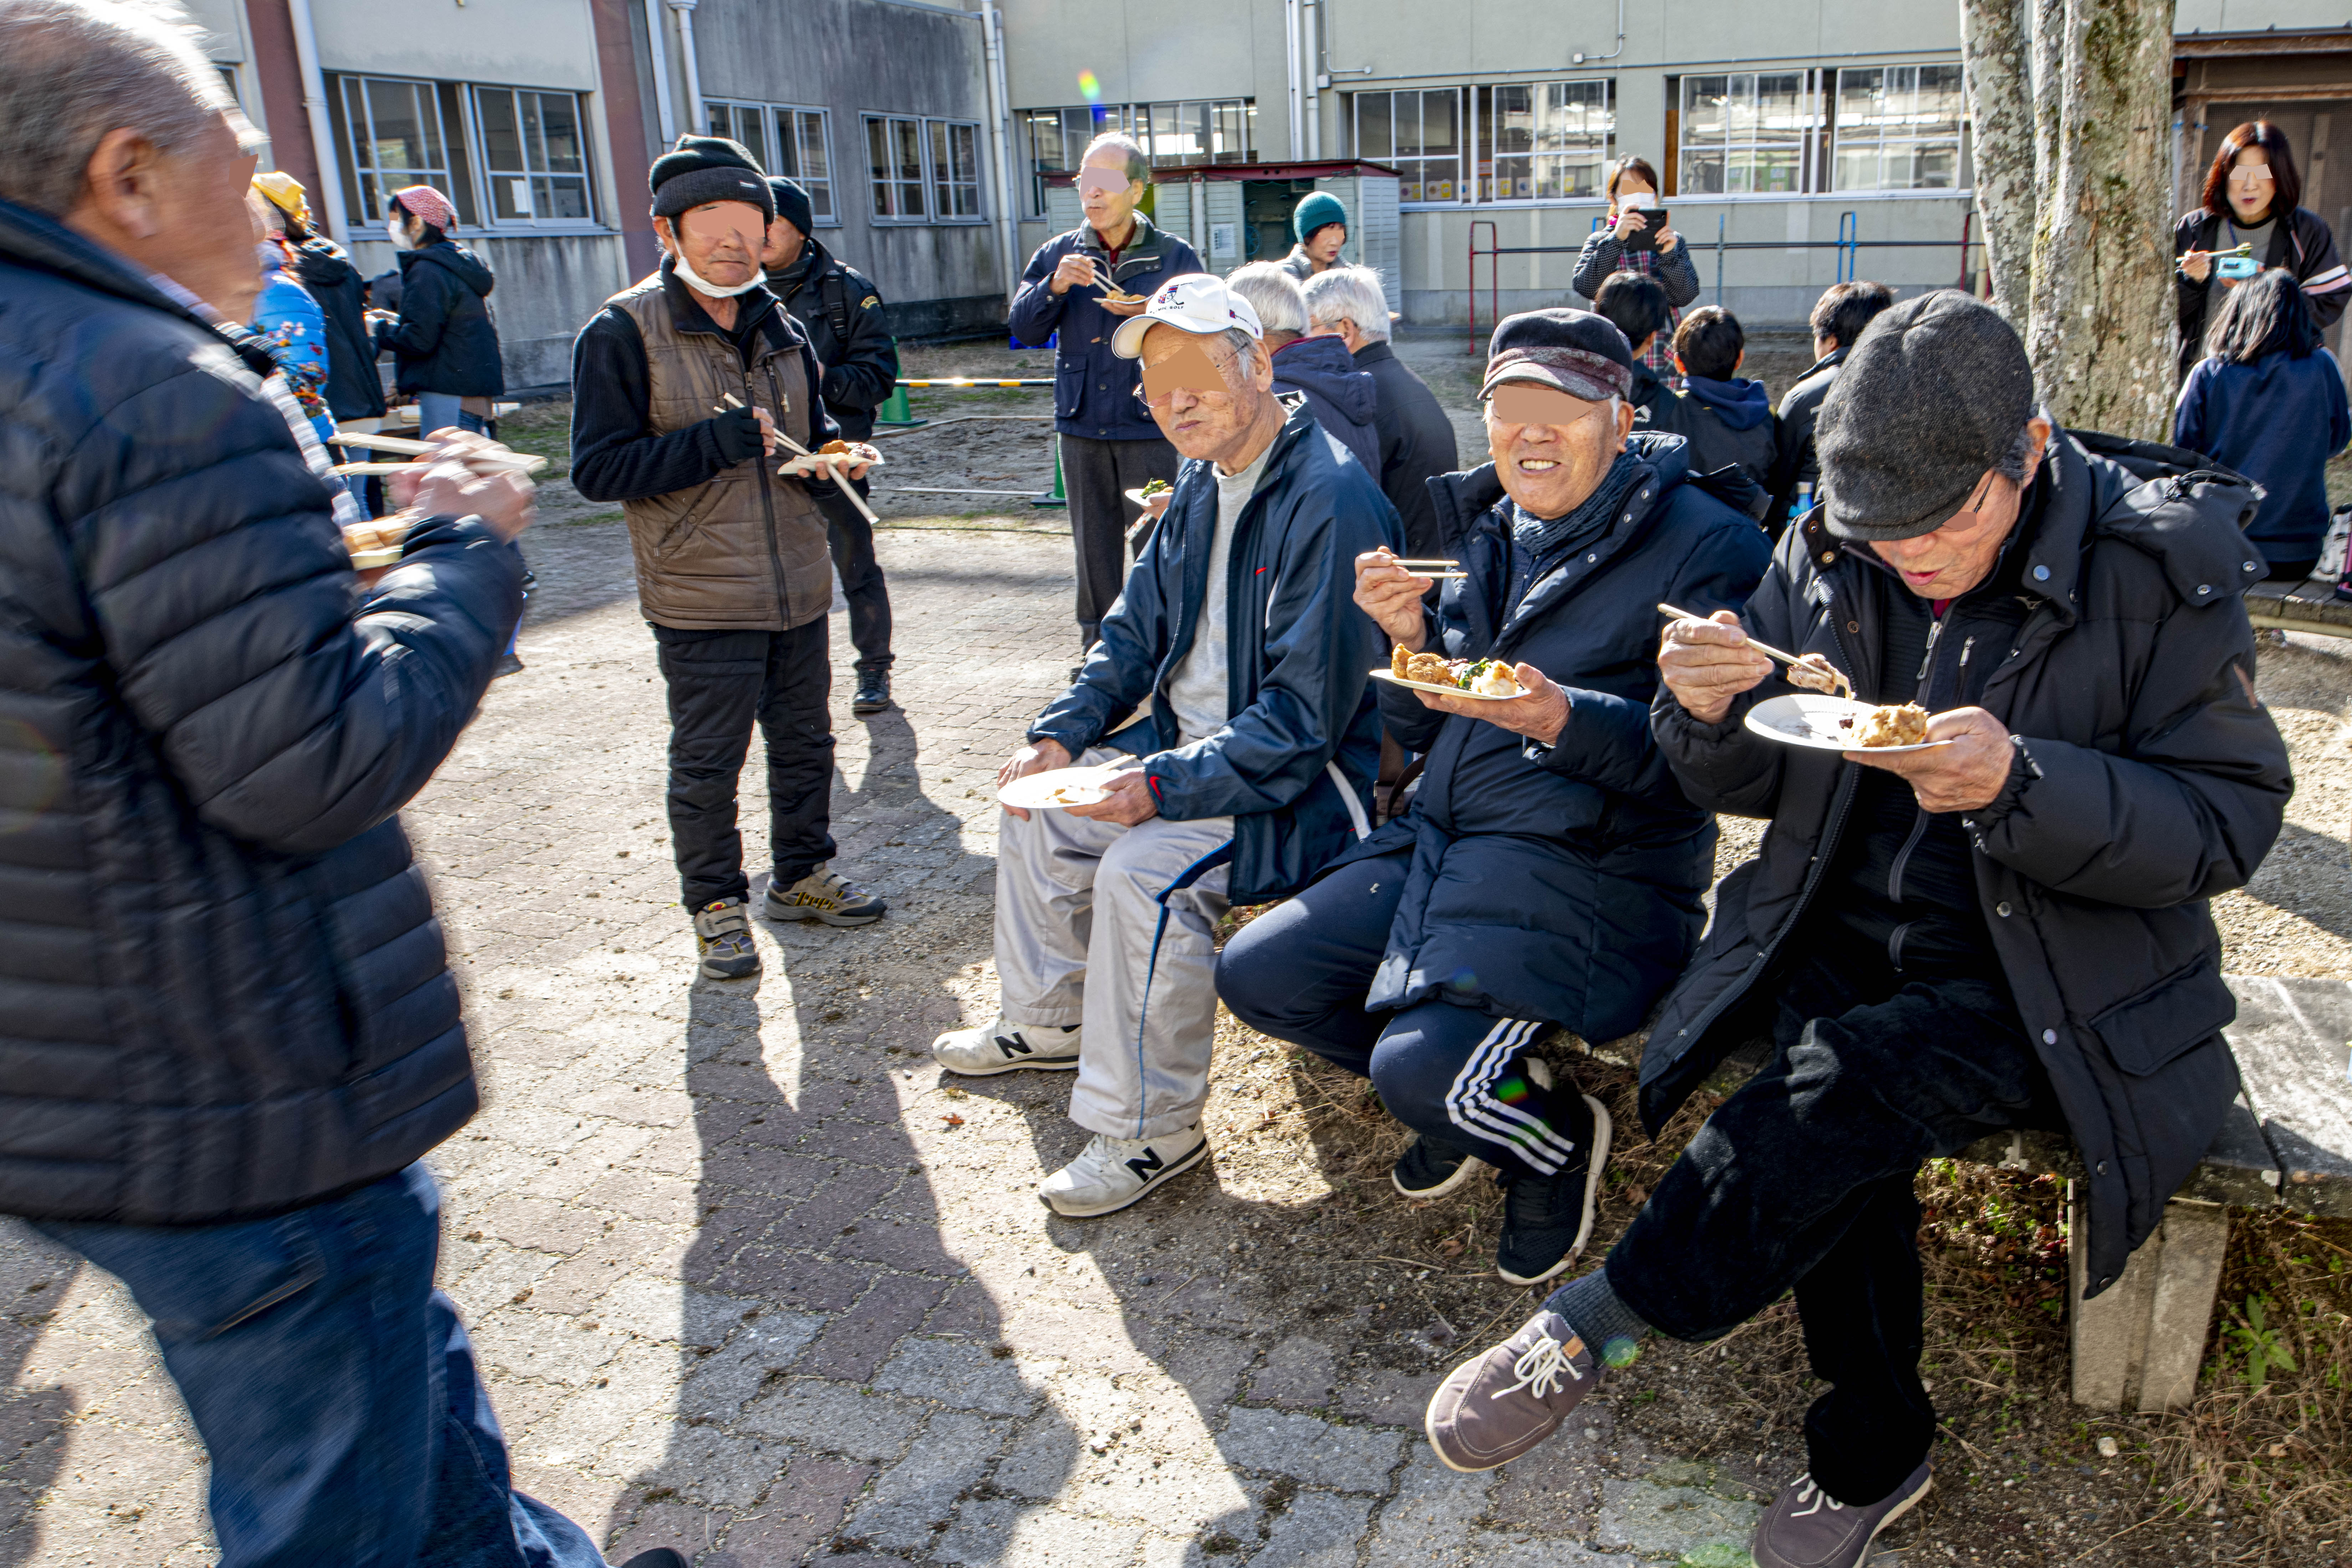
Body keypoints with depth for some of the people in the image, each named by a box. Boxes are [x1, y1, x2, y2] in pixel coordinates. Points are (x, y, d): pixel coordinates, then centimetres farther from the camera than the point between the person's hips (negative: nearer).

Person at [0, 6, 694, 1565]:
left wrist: (337, 560, 10)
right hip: (243, 1116, -10)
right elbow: (317, 766, -24)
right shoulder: (167, 395, -23)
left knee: (406, 1366, 27)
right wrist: (463, 548, -11)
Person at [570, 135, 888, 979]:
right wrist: (716, 443, -22)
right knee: (707, 766, 5)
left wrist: (838, 451, -1)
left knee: (805, 745, 17)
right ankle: (717, 905, 22)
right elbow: (598, 468, -15)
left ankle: (800, 875, 35)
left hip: (798, 589, 6)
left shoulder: (776, 328, 9)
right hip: (700, 601, -6)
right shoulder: (622, 332, -10)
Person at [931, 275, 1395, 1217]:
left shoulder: (1331, 500, -23)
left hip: (1301, 782, -10)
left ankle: (1148, 1130, -13)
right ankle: (1048, 1022, 31)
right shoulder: (1204, 483, 8)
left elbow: (1306, 715, -27)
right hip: (1187, 743, 10)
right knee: (1036, 806, 11)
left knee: (1144, 871, -30)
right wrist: (1062, 733, 1)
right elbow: (1136, 632, 16)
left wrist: (1167, 785, -31)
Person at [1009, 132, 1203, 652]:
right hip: (1082, 426, 3)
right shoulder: (1059, 255, 9)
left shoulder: (1175, 256, 1)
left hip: (1151, 426, -3)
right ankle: (1097, 647, 23)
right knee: (1093, 541, 11)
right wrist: (1054, 288, -14)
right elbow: (1023, 328, 3)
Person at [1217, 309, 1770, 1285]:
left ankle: (1561, 1140, 11)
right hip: (1441, 840, 8)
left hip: (1598, 874, -7)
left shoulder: (1705, 544, -9)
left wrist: (1566, 720, -31)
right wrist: (1410, 637, -5)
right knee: (1255, 975, -1)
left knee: (1418, 1068, -25)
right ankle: (1464, 1097, 20)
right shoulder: (1489, 529, 12)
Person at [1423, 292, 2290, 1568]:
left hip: (2049, 986, -3)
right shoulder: (1828, 554, 1)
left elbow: (2228, 821, -10)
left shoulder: (2164, 561, -9)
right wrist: (1710, 716, -17)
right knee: (1843, 1129, -25)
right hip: (1841, 939, 3)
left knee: (1846, 1084, -30)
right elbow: (1750, 787, 8)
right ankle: (1874, 1449, 0)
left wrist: (2019, 786, -28)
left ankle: (1596, 1324, -13)